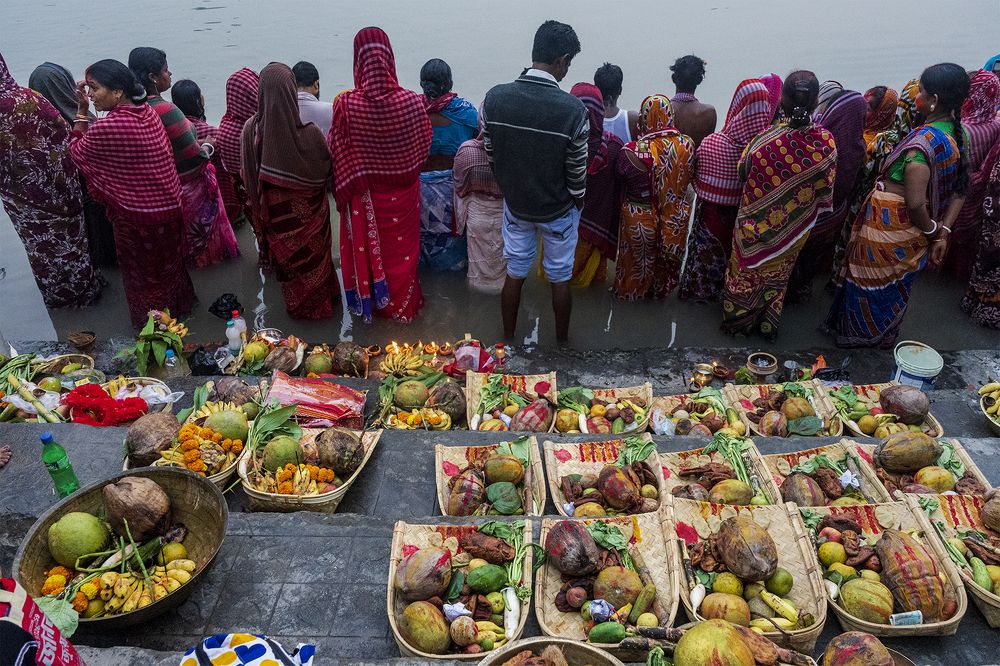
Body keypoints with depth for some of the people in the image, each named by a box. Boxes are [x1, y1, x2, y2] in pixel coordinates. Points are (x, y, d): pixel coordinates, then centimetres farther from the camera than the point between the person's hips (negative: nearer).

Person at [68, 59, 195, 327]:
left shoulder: (106, 129, -26)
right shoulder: (148, 111, -5)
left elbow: (77, 151, -6)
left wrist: (82, 111, -3)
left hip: (137, 216, -6)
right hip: (170, 204, 6)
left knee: (143, 272, 16)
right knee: (168, 262, 26)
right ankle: (178, 306, 46)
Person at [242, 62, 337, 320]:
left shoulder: (251, 129, -20)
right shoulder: (308, 133, -30)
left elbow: (248, 176, -9)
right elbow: (327, 169, -13)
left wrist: (259, 205, 7)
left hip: (275, 212, 2)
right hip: (308, 212, -2)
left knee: (286, 257, 25)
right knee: (314, 254, 23)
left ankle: (296, 303, 46)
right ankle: (319, 302, 44)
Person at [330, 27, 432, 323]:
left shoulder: (346, 104, -19)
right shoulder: (412, 101, -17)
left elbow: (336, 154, -10)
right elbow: (424, 148, -2)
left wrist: (344, 192, 6)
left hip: (364, 196, -1)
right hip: (402, 196, 1)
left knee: (367, 247, 19)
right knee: (401, 248, 18)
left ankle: (371, 302, 36)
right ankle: (402, 303, 36)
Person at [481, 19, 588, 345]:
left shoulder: (494, 97, -16)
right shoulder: (573, 109, -25)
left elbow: (491, 154, -4)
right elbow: (577, 171, -15)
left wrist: (512, 187, 13)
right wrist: (578, 201, 6)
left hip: (515, 204, 3)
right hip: (558, 210, -3)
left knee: (515, 273, 20)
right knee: (560, 278, 17)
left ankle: (508, 340, 36)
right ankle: (562, 343, 36)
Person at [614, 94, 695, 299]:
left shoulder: (633, 152, -26)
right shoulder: (686, 145, -16)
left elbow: (619, 177, -9)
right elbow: (689, 177, -1)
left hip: (640, 219, -3)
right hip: (676, 218, 3)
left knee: (638, 258, 22)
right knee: (668, 254, 27)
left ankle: (632, 289, 44)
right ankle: (660, 289, 48)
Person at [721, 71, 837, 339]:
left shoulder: (765, 139, -29)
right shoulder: (827, 143, -20)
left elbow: (743, 172, -9)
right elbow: (825, 190, -6)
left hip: (756, 224, -2)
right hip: (795, 229, 3)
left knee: (747, 272, 21)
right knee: (777, 275, 25)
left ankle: (738, 321, 39)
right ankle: (767, 324, 42)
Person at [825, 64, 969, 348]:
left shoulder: (923, 141, -29)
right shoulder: (959, 135, -3)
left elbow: (915, 202, -31)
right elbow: (960, 191, 2)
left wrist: (931, 230, -12)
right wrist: (943, 233, 1)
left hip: (887, 226, -8)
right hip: (912, 230, 8)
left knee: (870, 280, 14)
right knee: (897, 283, 25)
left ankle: (857, 334, 35)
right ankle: (885, 336, 45)